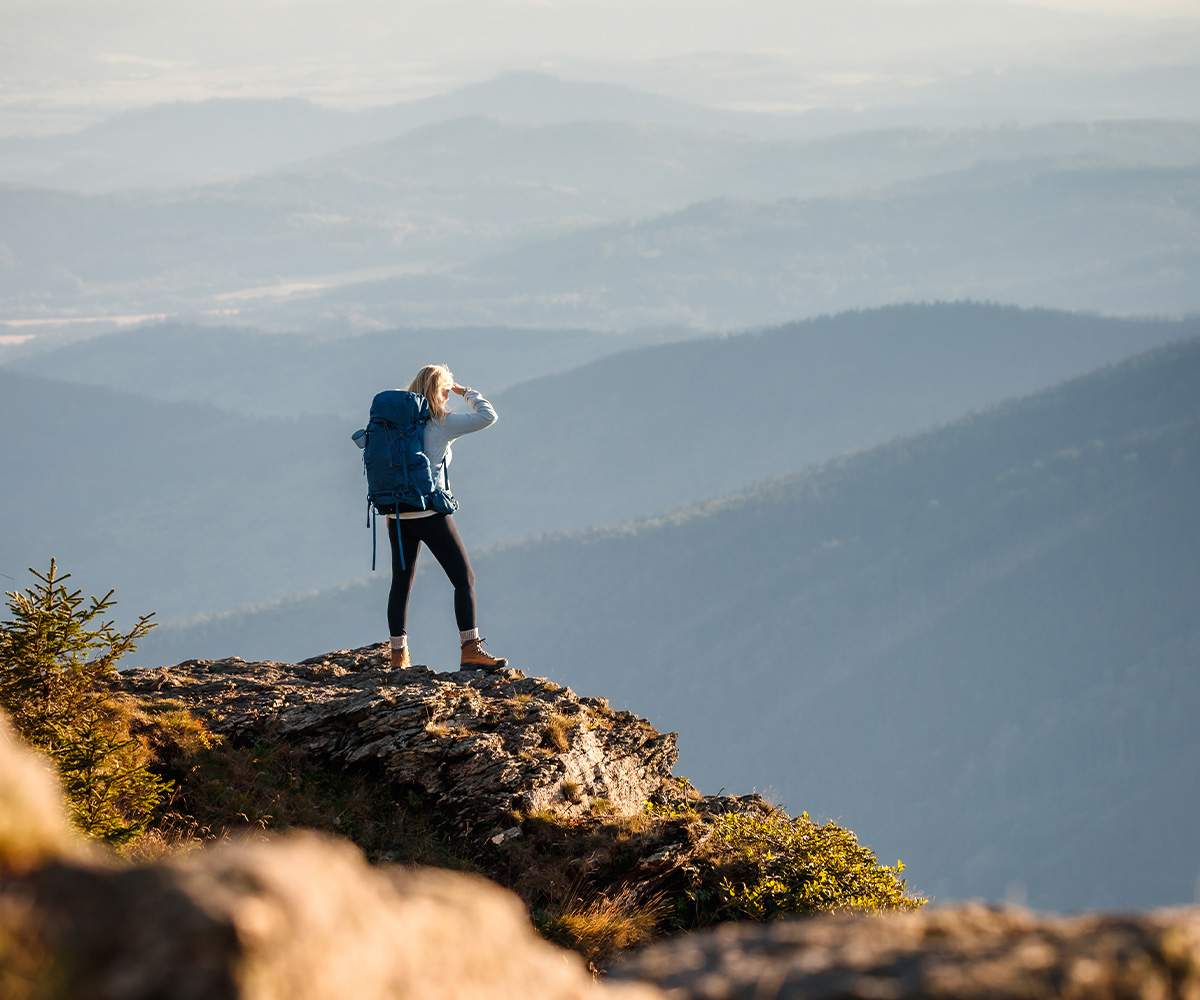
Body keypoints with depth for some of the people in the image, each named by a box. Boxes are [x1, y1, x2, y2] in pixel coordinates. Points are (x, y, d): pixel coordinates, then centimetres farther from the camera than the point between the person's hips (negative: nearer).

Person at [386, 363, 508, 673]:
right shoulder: (443, 423, -7)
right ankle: (470, 651, -8)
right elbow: (487, 416, -5)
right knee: (464, 579, 1)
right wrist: (465, 391, 11)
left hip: (398, 516, 5)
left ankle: (398, 657, 9)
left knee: (400, 584, 10)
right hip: (431, 515, -5)